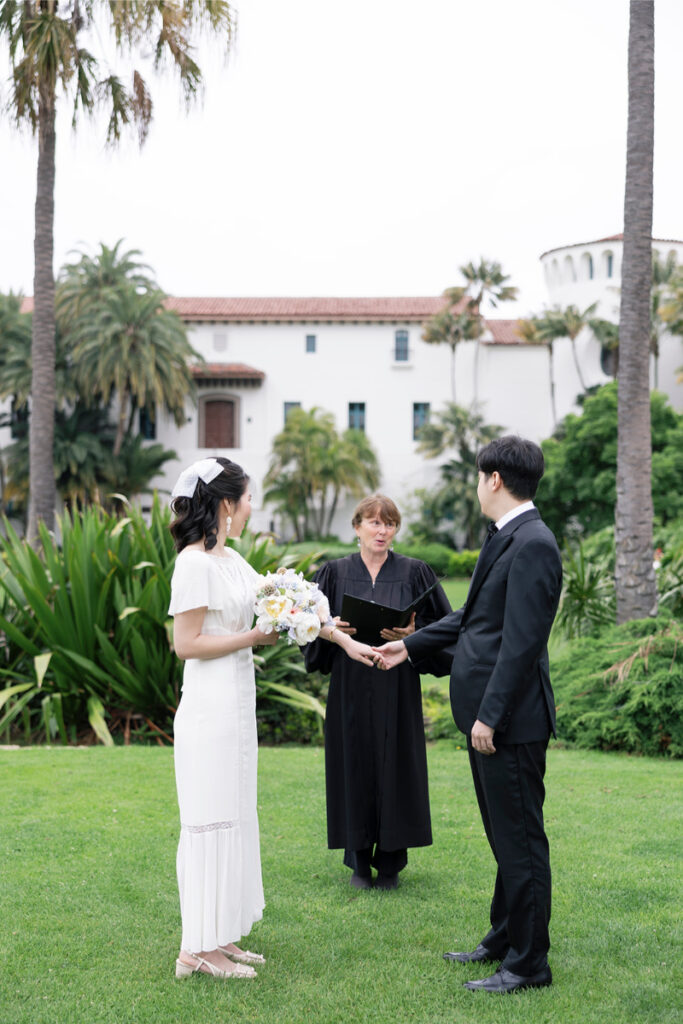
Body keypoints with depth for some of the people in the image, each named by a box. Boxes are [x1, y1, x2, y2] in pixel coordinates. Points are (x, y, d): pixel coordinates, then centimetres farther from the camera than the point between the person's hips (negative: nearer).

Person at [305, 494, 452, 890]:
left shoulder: (414, 572, 2)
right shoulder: (336, 572, 5)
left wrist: (413, 633, -15)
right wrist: (334, 631, -13)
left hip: (397, 689, -1)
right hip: (351, 689, 1)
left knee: (395, 766, 1)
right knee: (355, 765, 3)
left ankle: (391, 861, 14)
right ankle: (359, 860, 15)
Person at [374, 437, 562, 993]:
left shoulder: (533, 544, -19)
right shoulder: (507, 538, 13)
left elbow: (522, 641, -23)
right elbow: (474, 616, 23)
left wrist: (490, 715, -22)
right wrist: (410, 646, 27)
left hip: (510, 719, -10)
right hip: (488, 714, 10)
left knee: (520, 838, 0)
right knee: (505, 836, 20)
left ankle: (528, 962, 12)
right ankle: (504, 938, 34)